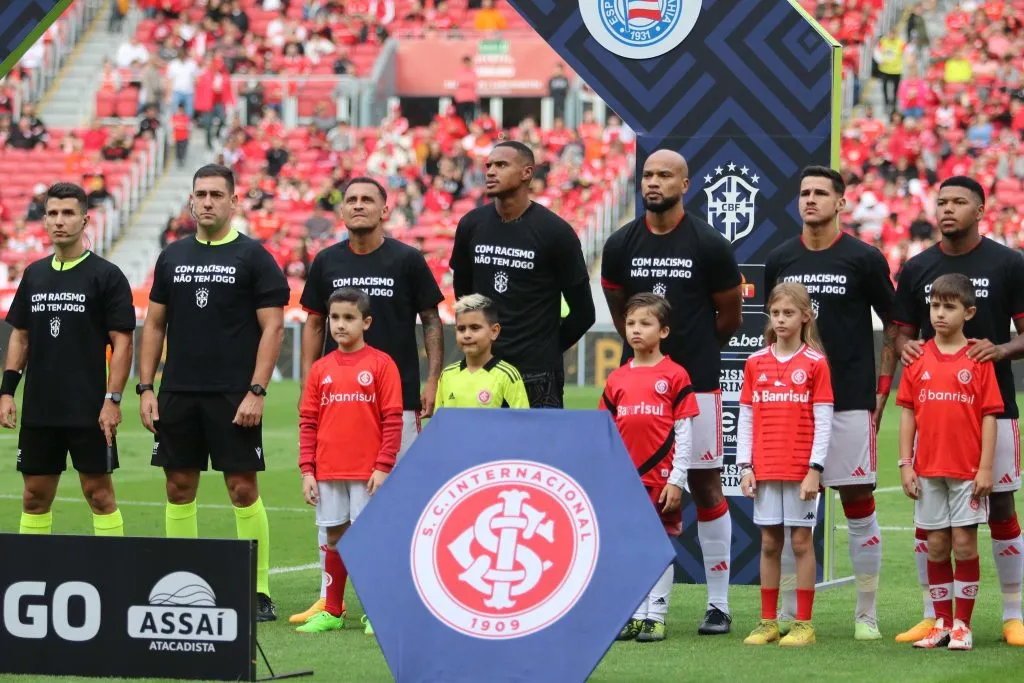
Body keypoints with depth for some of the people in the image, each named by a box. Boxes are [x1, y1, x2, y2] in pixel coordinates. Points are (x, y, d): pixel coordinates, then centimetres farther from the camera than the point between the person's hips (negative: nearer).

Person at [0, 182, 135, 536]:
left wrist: (112, 399, -14)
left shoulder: (106, 275, -5)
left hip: (89, 411, -5)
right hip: (38, 410, 5)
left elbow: (122, 342, -7)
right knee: (35, 494, 8)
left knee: (98, 491, -2)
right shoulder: (34, 274, 10)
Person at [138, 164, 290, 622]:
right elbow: (154, 324, 15)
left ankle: (258, 591, -1)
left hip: (233, 396, -5)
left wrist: (256, 392, -13)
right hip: (178, 394, 5)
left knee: (243, 488, -5)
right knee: (179, 486, 6)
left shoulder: (253, 258, -2)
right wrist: (145, 388, 6)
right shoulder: (172, 257, 11)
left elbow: (272, 327, -6)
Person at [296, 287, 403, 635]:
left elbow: (392, 419, -5)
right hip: (328, 473, 4)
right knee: (335, 540, 10)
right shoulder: (321, 369, 9)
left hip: (367, 473, -4)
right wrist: (307, 470, 3)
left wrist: (383, 466, -10)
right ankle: (332, 612, 17)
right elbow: (308, 422, 10)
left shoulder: (381, 364, -2)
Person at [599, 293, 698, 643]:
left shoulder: (674, 376, -2)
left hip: (661, 479, -4)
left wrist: (677, 480, -8)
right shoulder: (617, 379, 10)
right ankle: (633, 615, 10)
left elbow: (684, 433, -3)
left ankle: (655, 617, 6)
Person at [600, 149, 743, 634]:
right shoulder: (621, 245, 2)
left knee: (706, 486, 1)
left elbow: (730, 316, 5)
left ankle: (719, 604, 6)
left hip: (696, 381, -3)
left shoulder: (709, 245, -7)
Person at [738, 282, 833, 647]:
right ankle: (768, 622, 11)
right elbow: (746, 419, 9)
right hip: (765, 469, 3)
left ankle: (803, 624, 3)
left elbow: (823, 422, -5)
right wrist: (745, 466, 2)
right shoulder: (756, 363, 8)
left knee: (801, 540, 0)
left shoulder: (815, 363, -2)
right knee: (769, 542, 7)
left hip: (802, 470, -3)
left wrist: (815, 470, -11)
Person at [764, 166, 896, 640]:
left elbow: (894, 325, 4)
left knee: (859, 503, -2)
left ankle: (867, 614, 5)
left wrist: (883, 388, -2)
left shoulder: (863, 259, -2)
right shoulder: (779, 260, 8)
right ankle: (787, 612, 11)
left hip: (850, 400, -4)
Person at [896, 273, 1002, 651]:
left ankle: (962, 625, 7)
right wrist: (905, 463, 2)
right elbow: (908, 412, 7)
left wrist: (985, 467, -9)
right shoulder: (918, 358, 5)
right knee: (936, 545, 7)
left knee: (964, 543, -1)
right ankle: (941, 623, 15)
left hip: (967, 470, -3)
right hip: (928, 470, 3)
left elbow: (989, 415, -5)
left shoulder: (978, 360, -3)